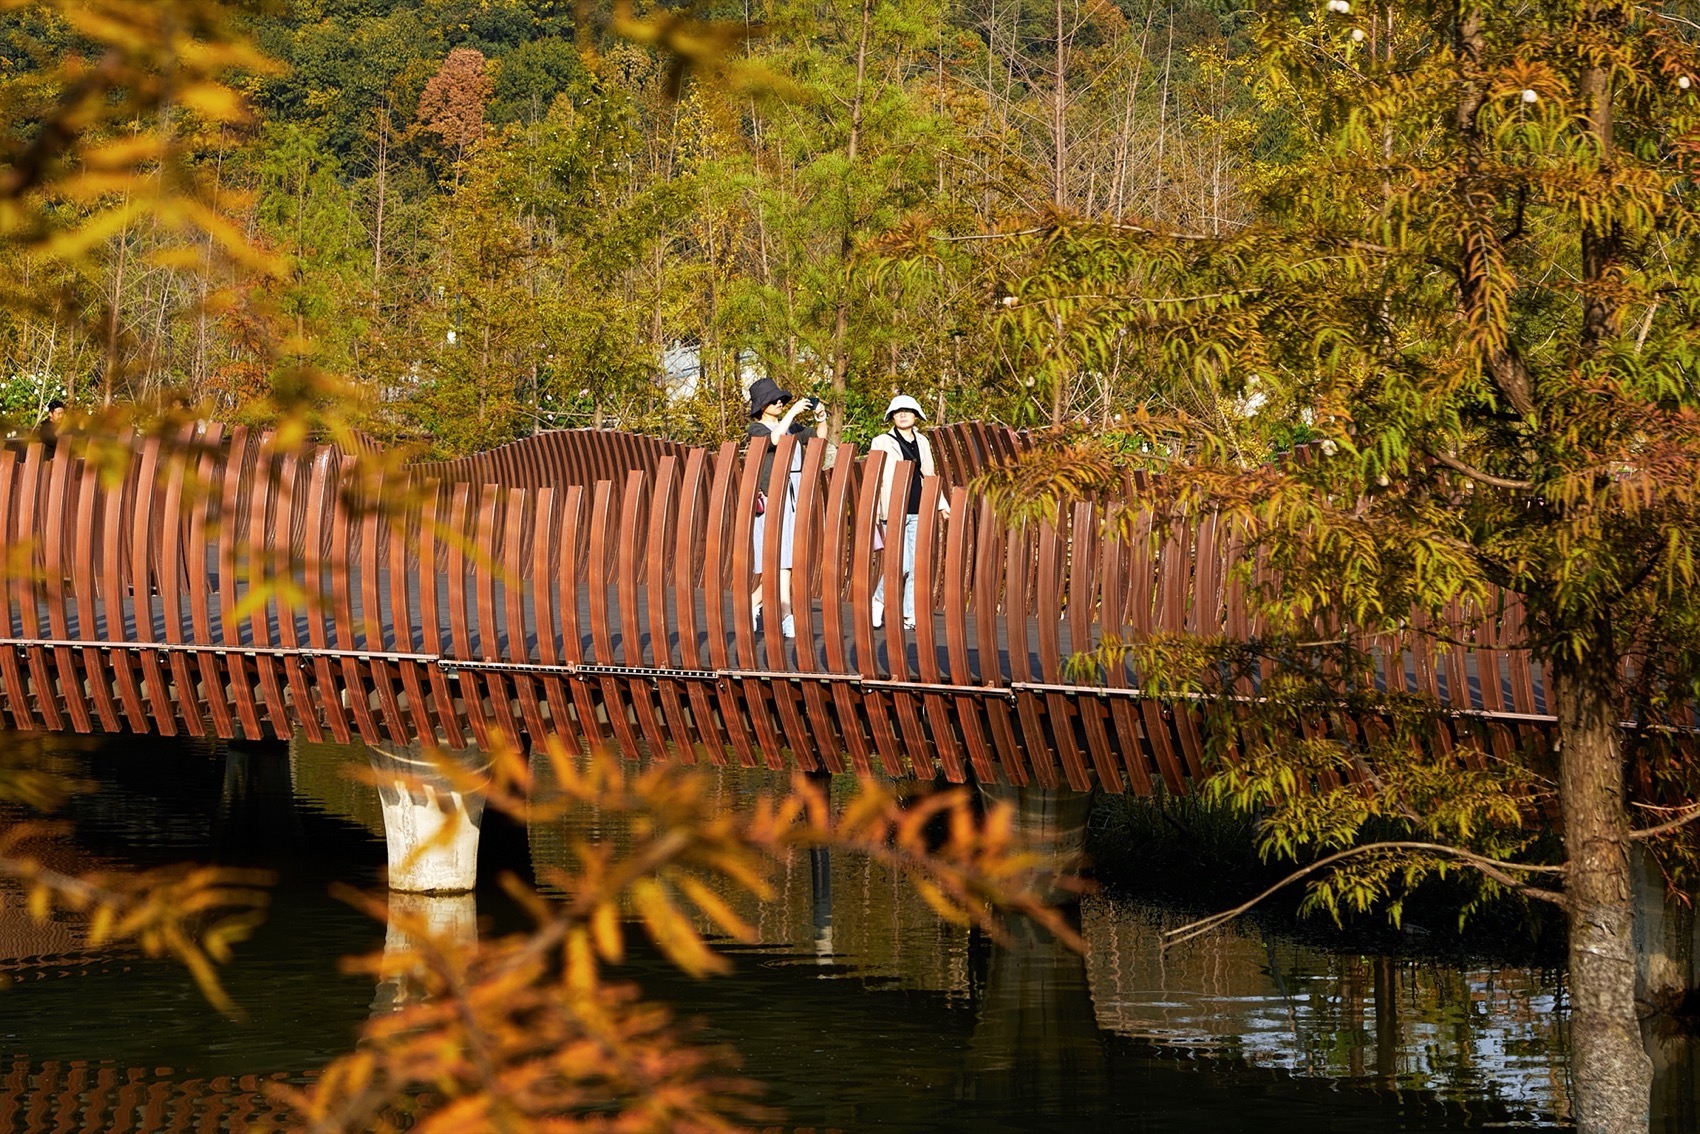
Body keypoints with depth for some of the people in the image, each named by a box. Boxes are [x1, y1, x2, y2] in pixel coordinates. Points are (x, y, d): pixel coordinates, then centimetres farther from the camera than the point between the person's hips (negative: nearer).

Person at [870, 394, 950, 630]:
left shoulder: (922, 442, 16)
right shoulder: (882, 443, 2)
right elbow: (874, 478, -2)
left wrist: (942, 504, 23)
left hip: (917, 512, 5)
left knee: (916, 566, 2)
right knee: (901, 563, -15)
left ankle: (910, 616, 6)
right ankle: (879, 600, 5)